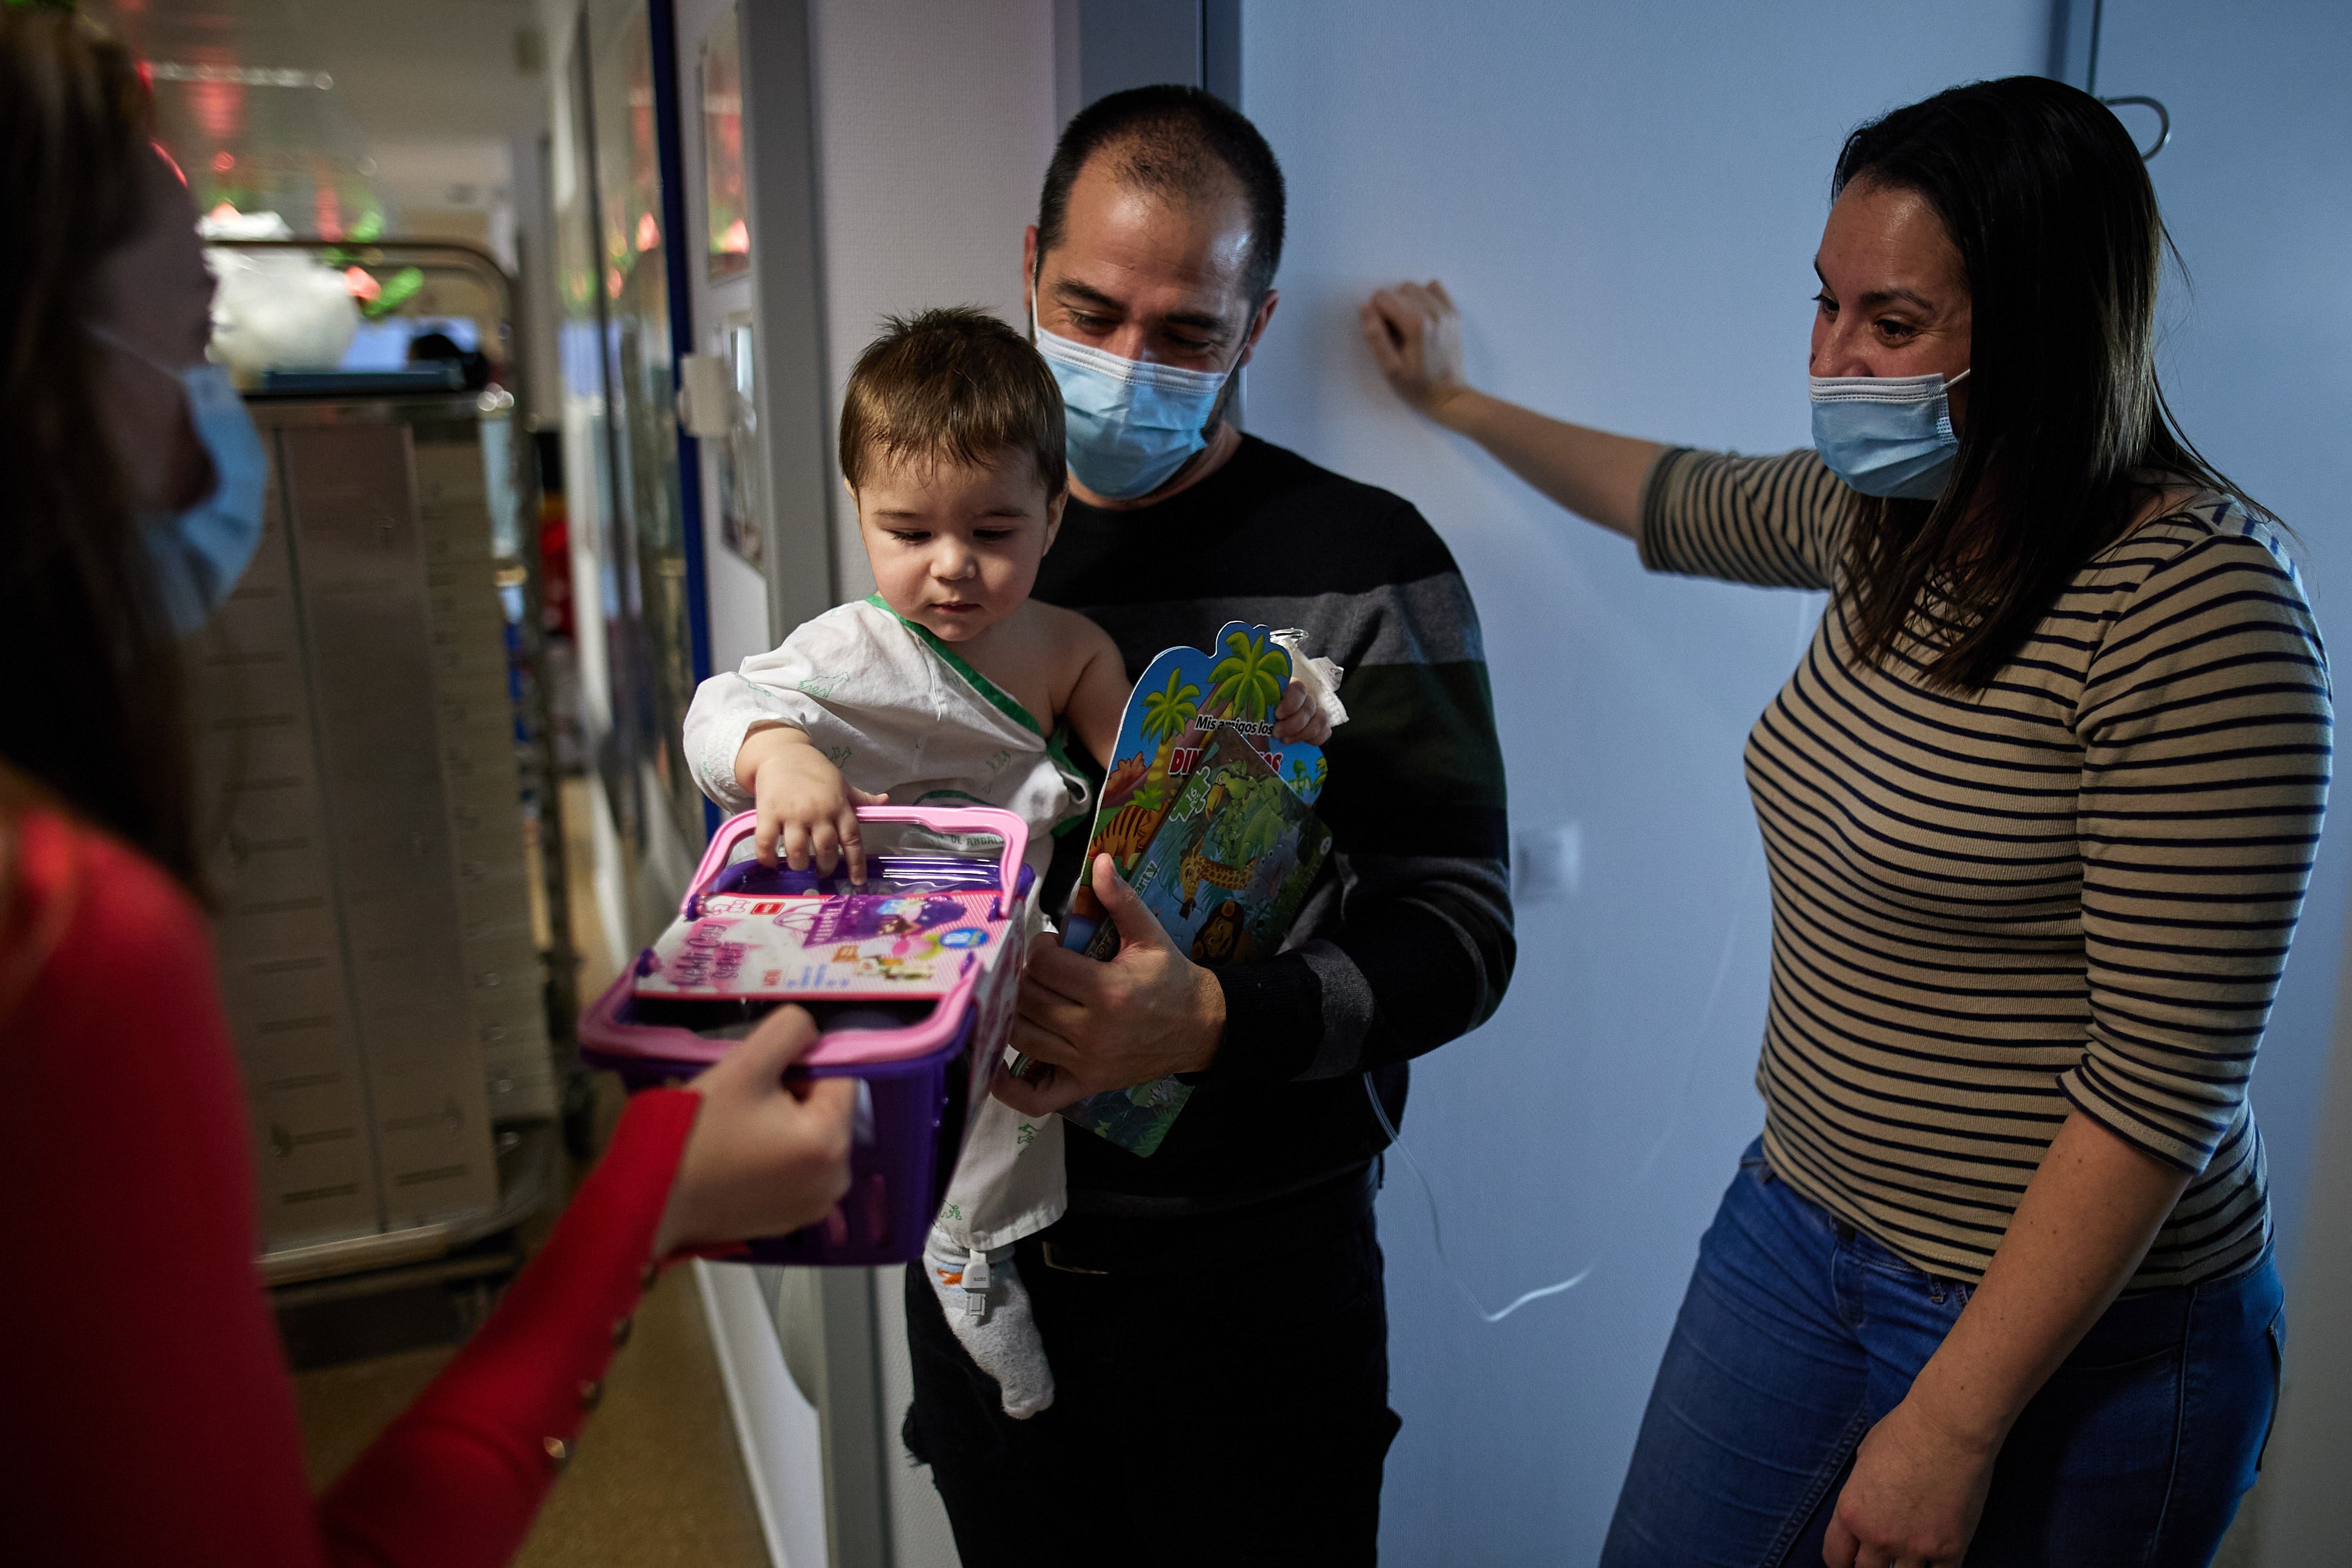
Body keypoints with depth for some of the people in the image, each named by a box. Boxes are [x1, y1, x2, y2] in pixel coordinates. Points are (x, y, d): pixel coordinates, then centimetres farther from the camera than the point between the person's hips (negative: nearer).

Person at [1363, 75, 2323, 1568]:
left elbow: (2161, 1089, -23)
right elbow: (1678, 503, 22)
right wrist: (1462, 399, 34)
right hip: (1802, 1224, 7)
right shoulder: (1887, 510, 0)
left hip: (2071, 1336, -7)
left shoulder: (2200, 600, -22)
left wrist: (1952, 1424, -19)